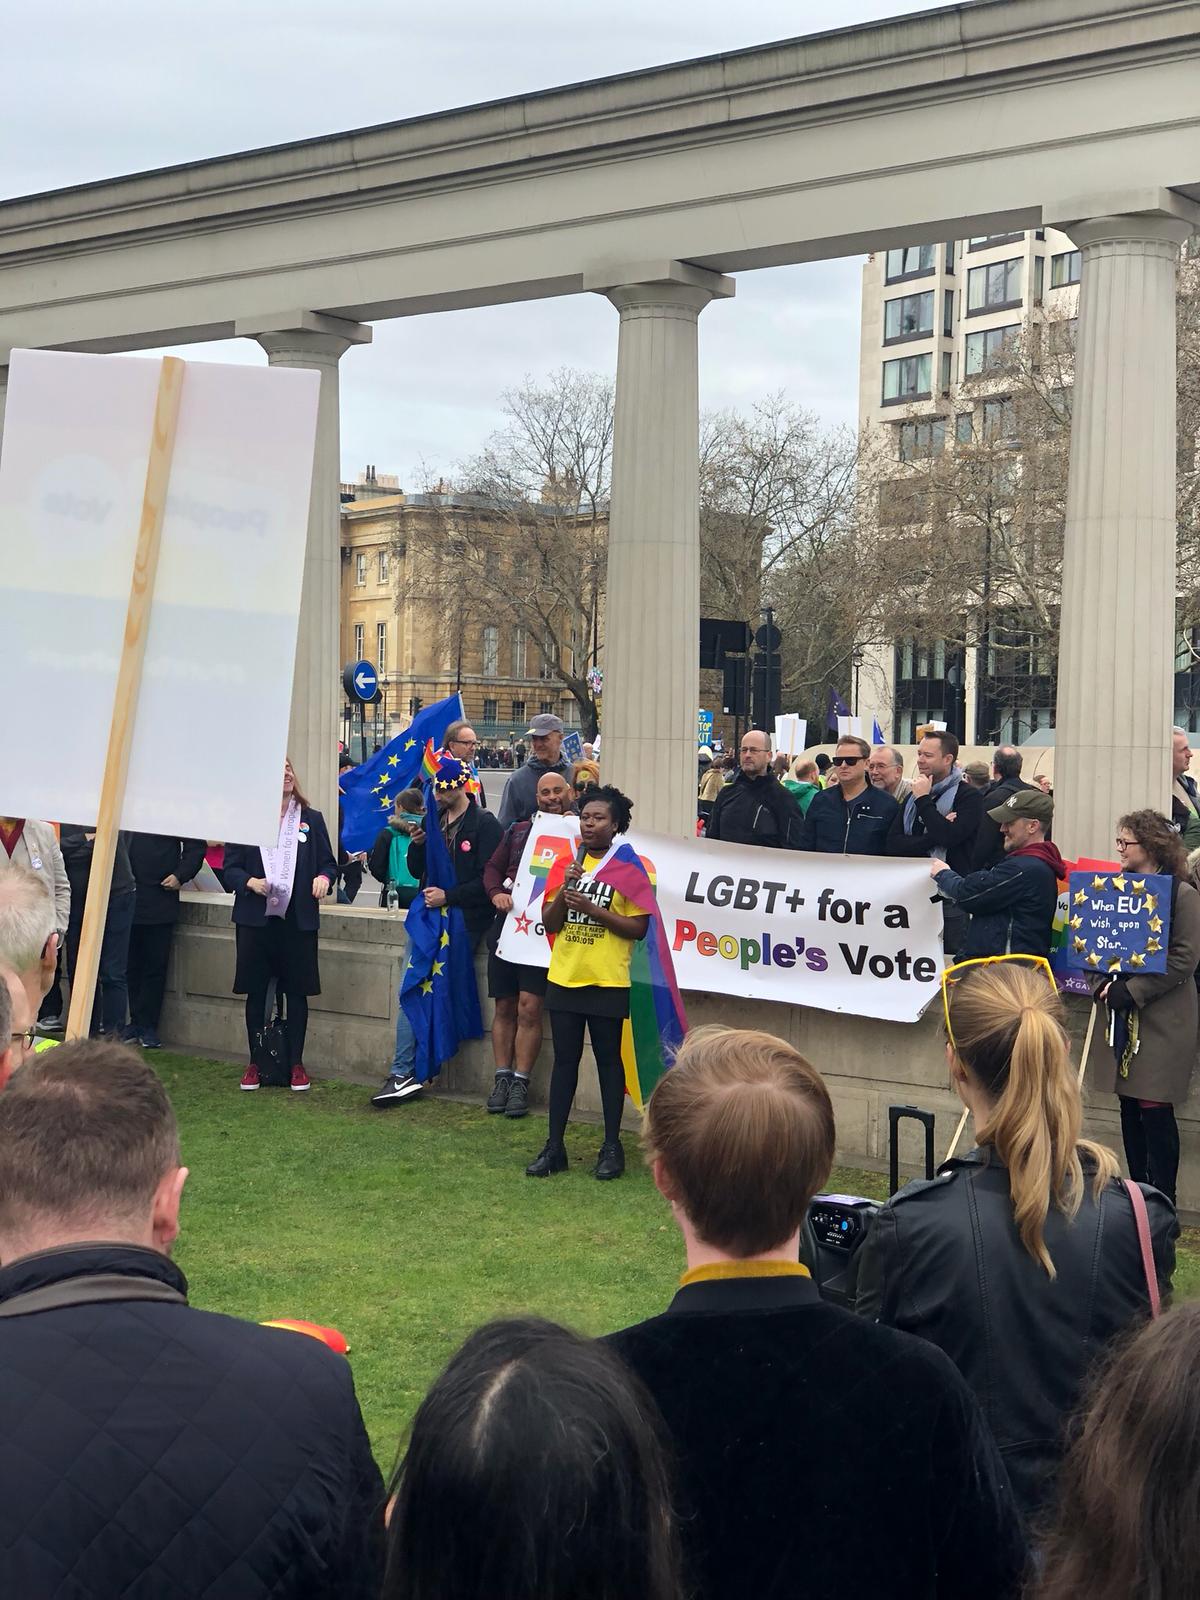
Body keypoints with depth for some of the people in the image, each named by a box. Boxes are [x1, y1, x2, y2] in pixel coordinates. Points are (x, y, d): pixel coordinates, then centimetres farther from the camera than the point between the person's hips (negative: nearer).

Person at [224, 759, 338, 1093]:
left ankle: (296, 1063, 13)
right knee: (256, 991, 6)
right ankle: (255, 1062, 17)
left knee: (296, 991, 4)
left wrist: (324, 877, -13)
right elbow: (230, 867, 2)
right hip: (255, 918, -1)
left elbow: (328, 862, 9)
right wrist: (250, 882, -18)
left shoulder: (311, 819, 8)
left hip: (298, 919, 1)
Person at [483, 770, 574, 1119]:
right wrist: (496, 894, -3)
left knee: (529, 1007, -9)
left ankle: (520, 1082, -1)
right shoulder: (517, 831, 18)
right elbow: (492, 867, 16)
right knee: (504, 1006, 7)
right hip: (507, 921, 5)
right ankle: (503, 1078, 14)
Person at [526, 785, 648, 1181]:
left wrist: (593, 909, -19)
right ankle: (554, 1147, 12)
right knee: (564, 1060, 8)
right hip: (564, 978, 4)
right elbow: (549, 924, 7)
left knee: (608, 1060, 4)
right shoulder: (568, 863, 9)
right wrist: (564, 891, -10)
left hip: (607, 982, -4)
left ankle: (611, 1147, 13)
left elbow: (639, 928, -11)